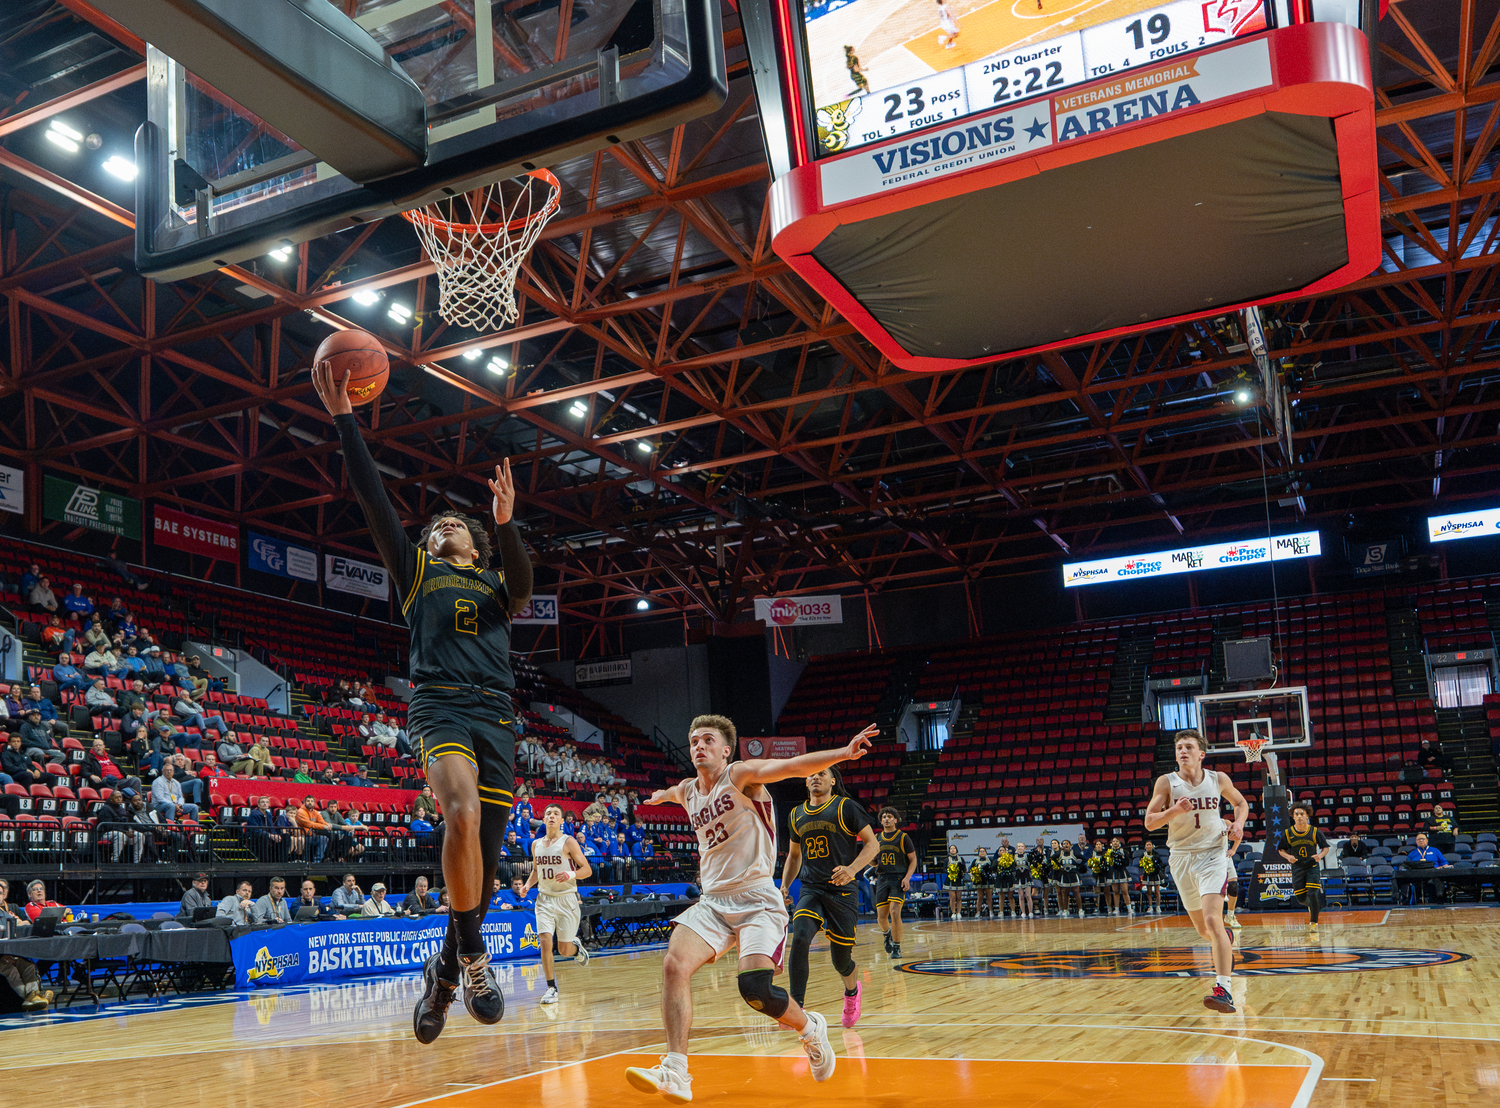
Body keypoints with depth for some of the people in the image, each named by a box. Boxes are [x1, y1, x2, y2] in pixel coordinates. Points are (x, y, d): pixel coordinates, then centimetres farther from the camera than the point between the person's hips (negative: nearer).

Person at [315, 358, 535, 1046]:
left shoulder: (497, 586, 25)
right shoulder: (416, 571, 22)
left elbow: (523, 582, 0)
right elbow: (375, 504, 12)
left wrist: (506, 523, -19)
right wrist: (344, 421, 3)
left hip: (498, 716, 3)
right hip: (440, 706, -2)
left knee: (483, 854, 0)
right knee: (464, 812, -32)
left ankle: (445, 969, 22)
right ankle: (472, 953, -18)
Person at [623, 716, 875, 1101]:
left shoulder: (741, 774, -8)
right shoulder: (687, 791, 12)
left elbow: (794, 766, -25)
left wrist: (844, 752, -41)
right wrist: (660, 796, 63)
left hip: (757, 900, -6)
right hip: (712, 901, 6)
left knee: (756, 989, -20)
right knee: (675, 964, -17)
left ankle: (811, 1029, 12)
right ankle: (675, 1074, -17)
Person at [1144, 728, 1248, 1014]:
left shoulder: (1218, 779, -1)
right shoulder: (1166, 782, -4)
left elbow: (1241, 802, 18)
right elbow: (1149, 822, -7)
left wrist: (1238, 823, -2)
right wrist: (1174, 810, -25)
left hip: (1212, 855, -2)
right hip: (1181, 858, 2)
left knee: (1212, 920, -22)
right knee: (1203, 929, 14)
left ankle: (1223, 990, -25)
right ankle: (1227, 938, 51)